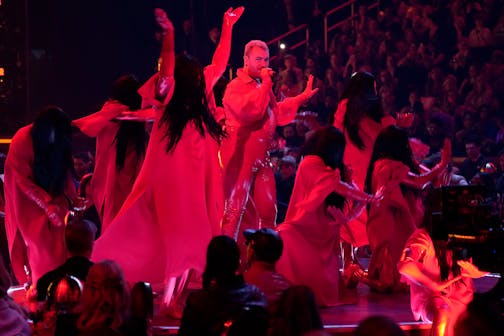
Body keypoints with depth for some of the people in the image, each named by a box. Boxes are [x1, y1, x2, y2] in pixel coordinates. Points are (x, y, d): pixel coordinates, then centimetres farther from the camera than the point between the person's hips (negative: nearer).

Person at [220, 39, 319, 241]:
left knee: (267, 210, 9)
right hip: (240, 155, -8)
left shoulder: (263, 86, 19)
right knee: (234, 209, -10)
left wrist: (303, 97, 29)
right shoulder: (236, 86, -9)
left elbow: (277, 113, 31)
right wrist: (265, 85, -19)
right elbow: (249, 110, -26)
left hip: (261, 155, 8)